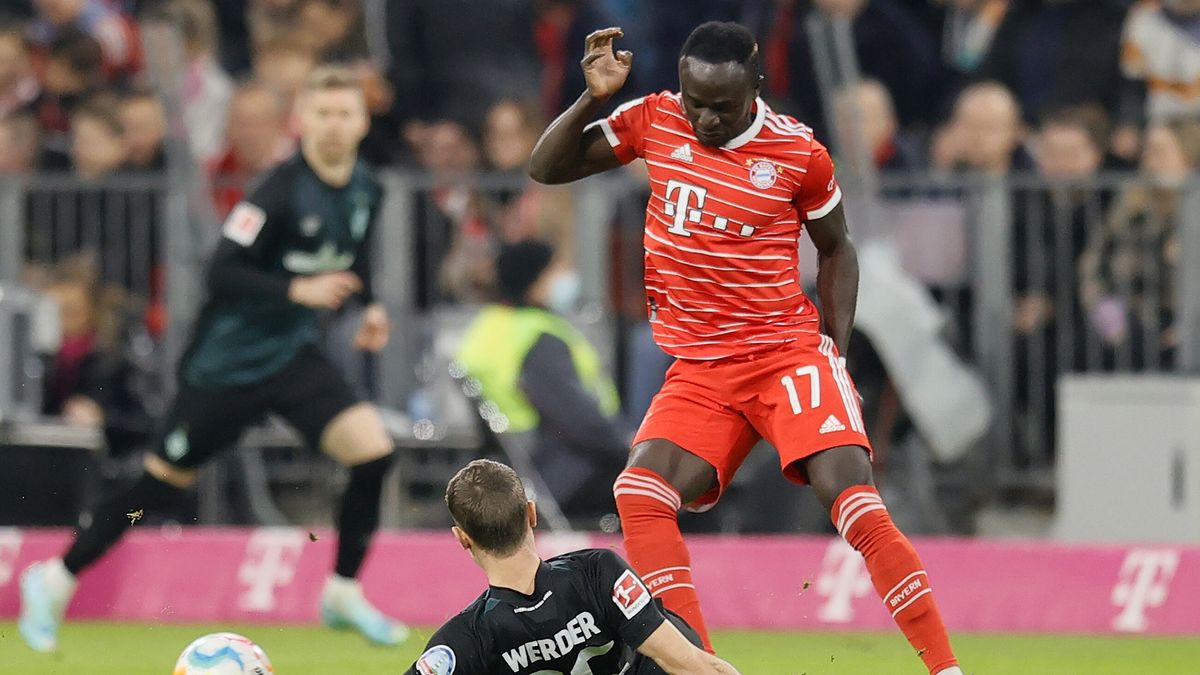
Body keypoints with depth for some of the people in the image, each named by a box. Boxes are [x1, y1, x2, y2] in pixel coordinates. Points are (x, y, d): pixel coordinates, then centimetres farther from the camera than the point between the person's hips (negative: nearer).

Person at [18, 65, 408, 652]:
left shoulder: (365, 192, 1)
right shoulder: (282, 190, -22)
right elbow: (222, 273, -27)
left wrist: (369, 306, 6)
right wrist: (298, 290, -36)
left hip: (293, 358, 6)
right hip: (227, 359, -6)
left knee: (372, 450, -12)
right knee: (164, 481, 4)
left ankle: (343, 594, 4)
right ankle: (56, 580, 21)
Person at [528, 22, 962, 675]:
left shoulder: (798, 153, -5)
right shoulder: (655, 121, 1)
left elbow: (835, 247, 11)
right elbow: (547, 168, 8)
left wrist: (838, 345, 1)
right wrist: (592, 99, -8)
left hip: (787, 352, -3)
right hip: (698, 369, 3)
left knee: (853, 498, -20)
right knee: (638, 495, -19)